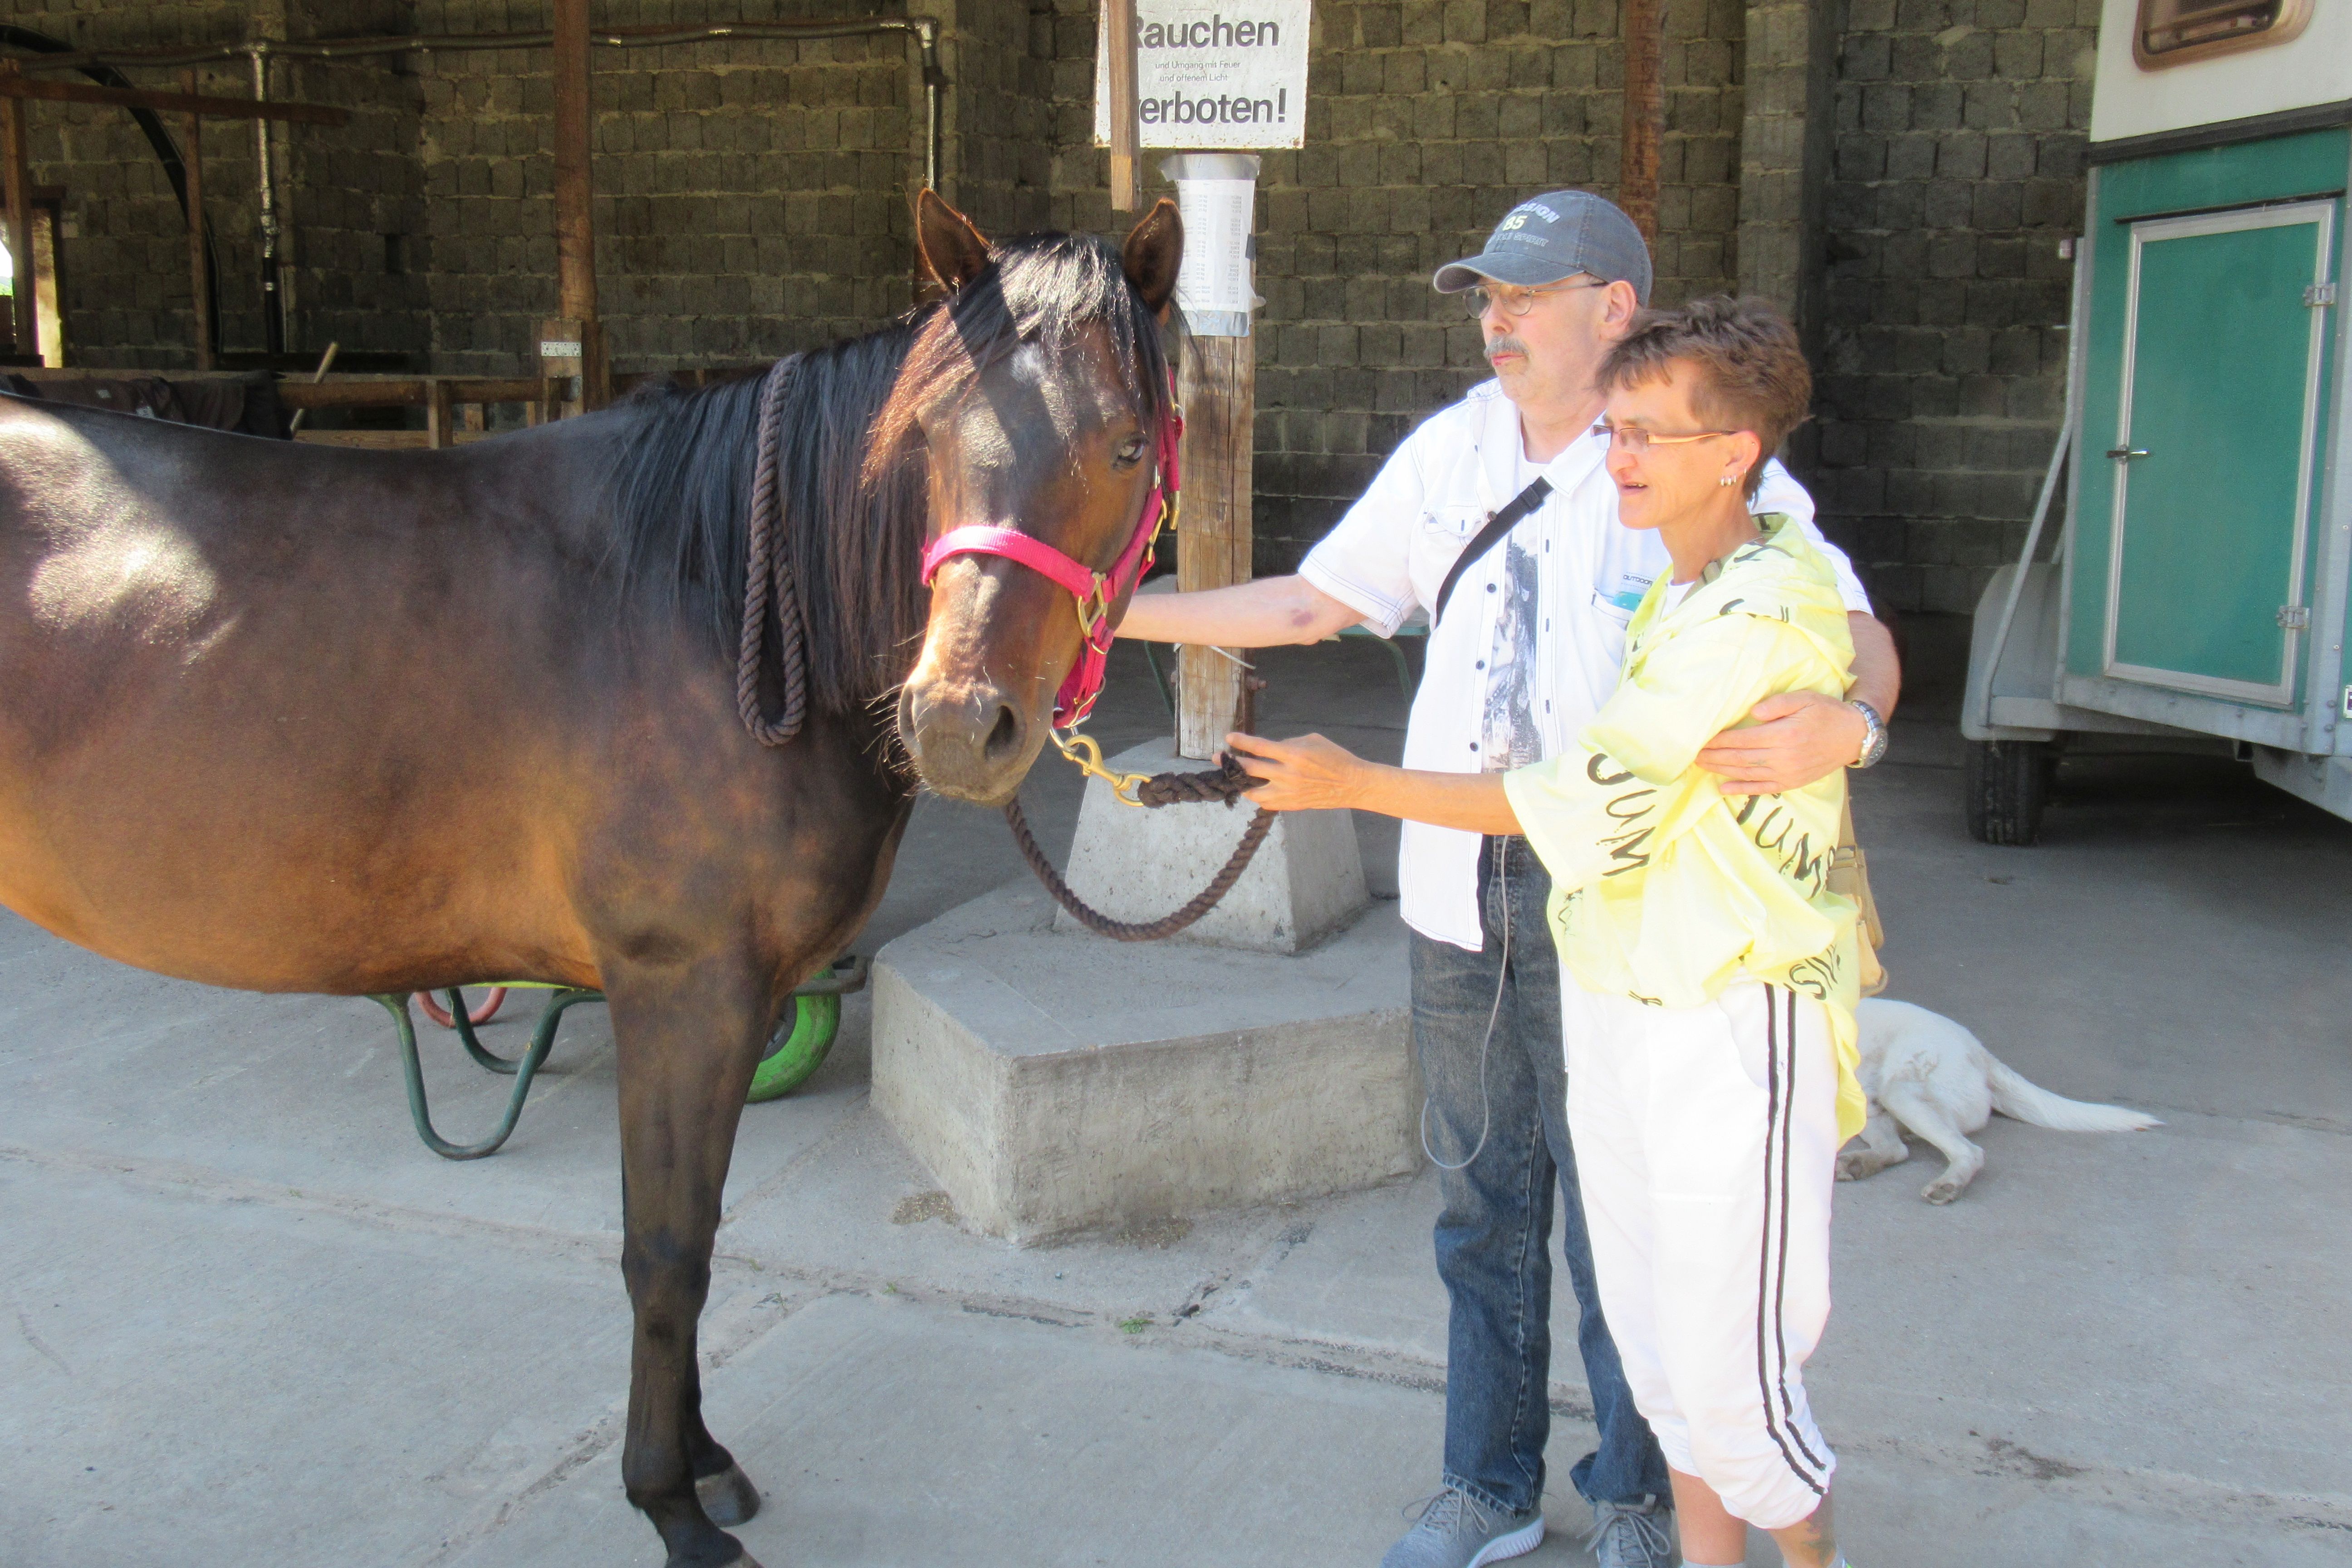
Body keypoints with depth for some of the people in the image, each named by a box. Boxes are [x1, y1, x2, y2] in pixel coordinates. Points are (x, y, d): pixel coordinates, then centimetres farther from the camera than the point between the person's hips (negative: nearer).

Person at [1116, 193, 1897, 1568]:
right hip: (1460, 886, 5)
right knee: (1484, 1204, 17)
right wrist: (1116, 612, 5)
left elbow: (1859, 638, -14)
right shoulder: (1451, 449, 7)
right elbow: (1313, 602, 11)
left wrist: (1846, 725, -37)